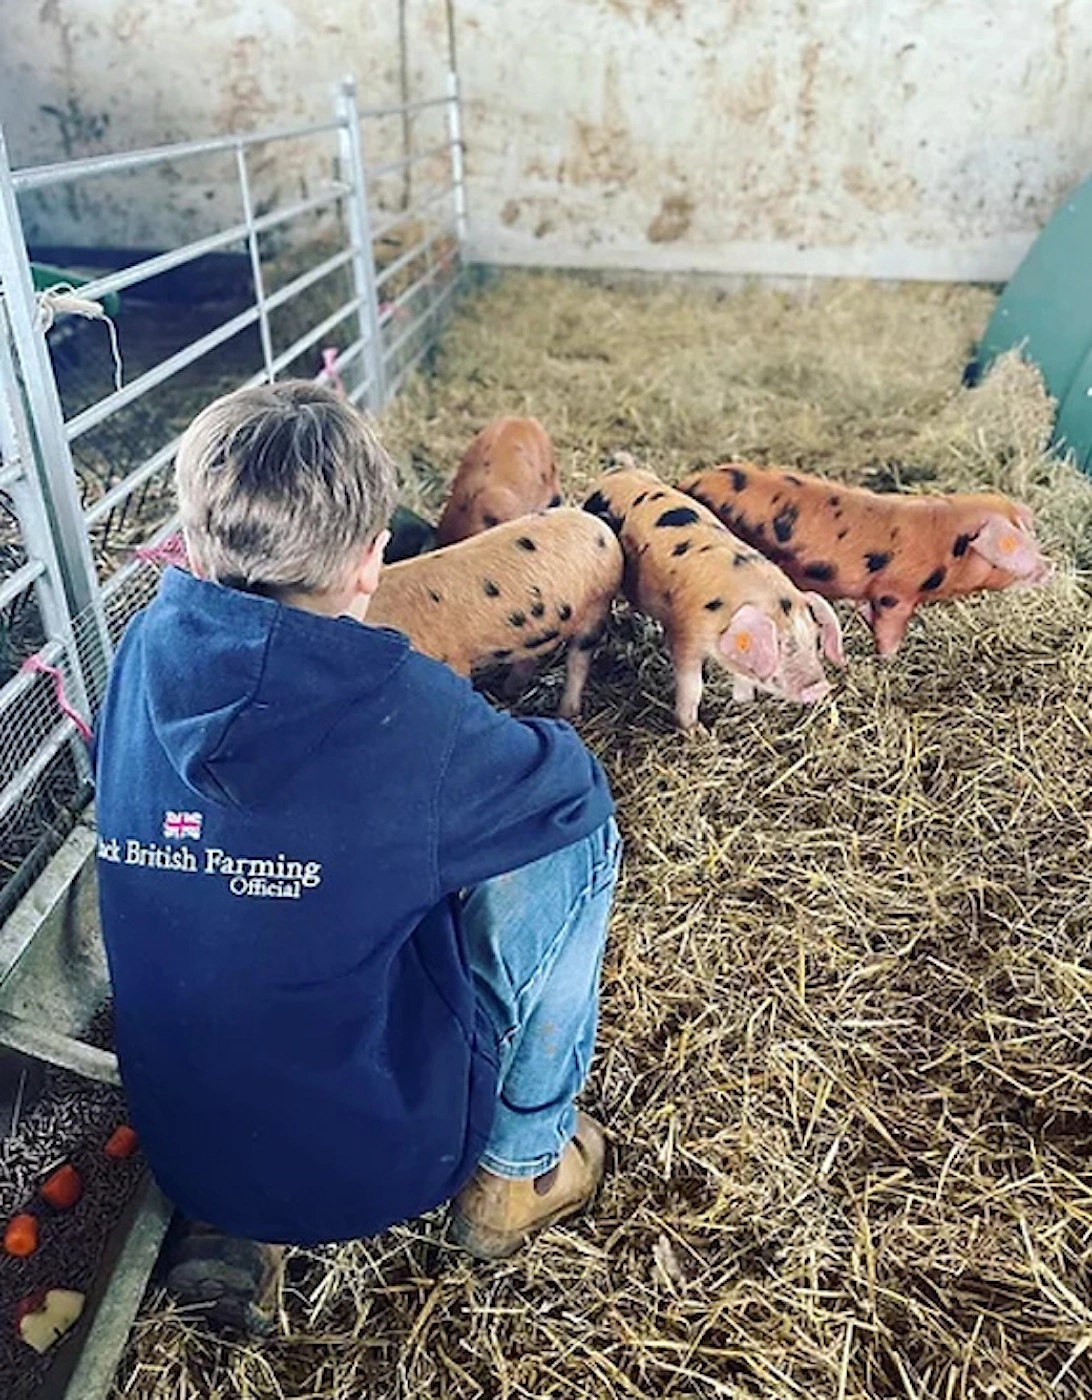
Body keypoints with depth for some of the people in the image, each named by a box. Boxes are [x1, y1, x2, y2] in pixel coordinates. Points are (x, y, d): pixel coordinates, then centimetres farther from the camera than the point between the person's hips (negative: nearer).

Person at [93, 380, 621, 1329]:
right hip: (380, 1159, -5)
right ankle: (519, 1171, 18)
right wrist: (488, 749, 10)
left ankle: (232, 1219, 25)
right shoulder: (399, 708, -27)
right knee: (577, 833, 1)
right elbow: (576, 790, -9)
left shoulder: (147, 654, -10)